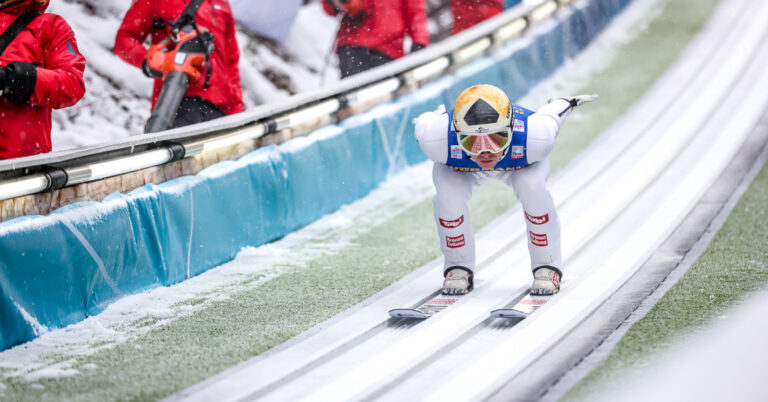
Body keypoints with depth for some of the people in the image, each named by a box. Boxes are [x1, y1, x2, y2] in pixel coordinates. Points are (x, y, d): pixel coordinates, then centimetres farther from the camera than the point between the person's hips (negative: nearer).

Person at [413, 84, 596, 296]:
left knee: (532, 186, -29)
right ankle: (458, 267, -2)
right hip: (459, 165, 0)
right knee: (449, 195, -28)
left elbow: (552, 113, -20)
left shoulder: (535, 137, -44)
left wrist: (566, 103, 3)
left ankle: (547, 266, -8)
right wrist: (435, 117, 4)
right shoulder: (437, 138, -45)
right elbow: (424, 121, -19)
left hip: (519, 160, 0)